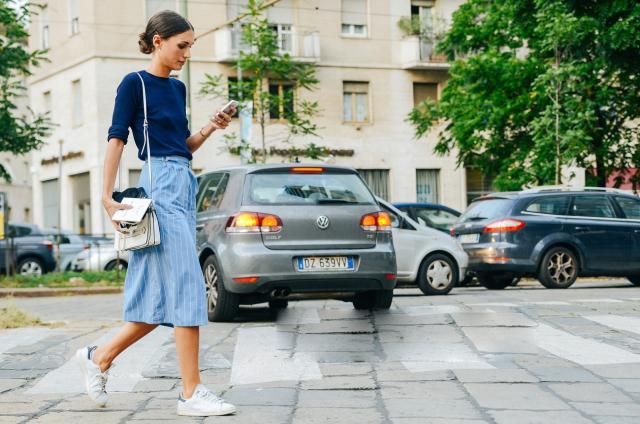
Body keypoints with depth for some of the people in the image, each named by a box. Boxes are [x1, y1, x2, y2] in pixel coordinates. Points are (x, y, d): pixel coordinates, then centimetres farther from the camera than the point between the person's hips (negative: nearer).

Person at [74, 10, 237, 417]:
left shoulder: (177, 88, 18)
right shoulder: (135, 83, -3)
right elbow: (116, 139, -7)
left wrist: (211, 128, 6)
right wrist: (108, 196, -13)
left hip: (185, 185, 9)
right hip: (161, 183, -8)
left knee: (164, 296, 7)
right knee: (186, 287, -11)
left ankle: (99, 356, 21)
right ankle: (192, 393, -7)